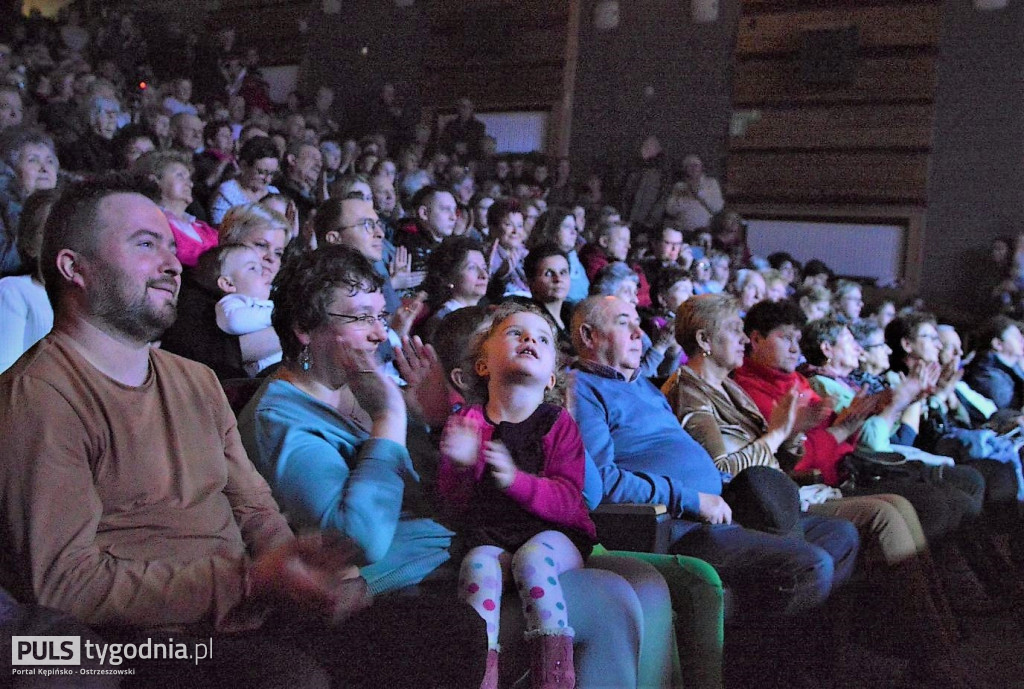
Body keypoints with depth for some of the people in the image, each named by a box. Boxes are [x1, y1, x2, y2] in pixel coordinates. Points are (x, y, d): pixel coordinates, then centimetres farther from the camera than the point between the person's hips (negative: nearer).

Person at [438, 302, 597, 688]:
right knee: (479, 566, -31)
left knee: (533, 558, -33)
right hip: (488, 536, 1)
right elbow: (453, 505, 5)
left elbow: (566, 501, -8)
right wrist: (462, 467, -18)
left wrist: (515, 479, -27)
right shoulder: (465, 422, 8)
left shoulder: (559, 423, 5)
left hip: (553, 533, -1)